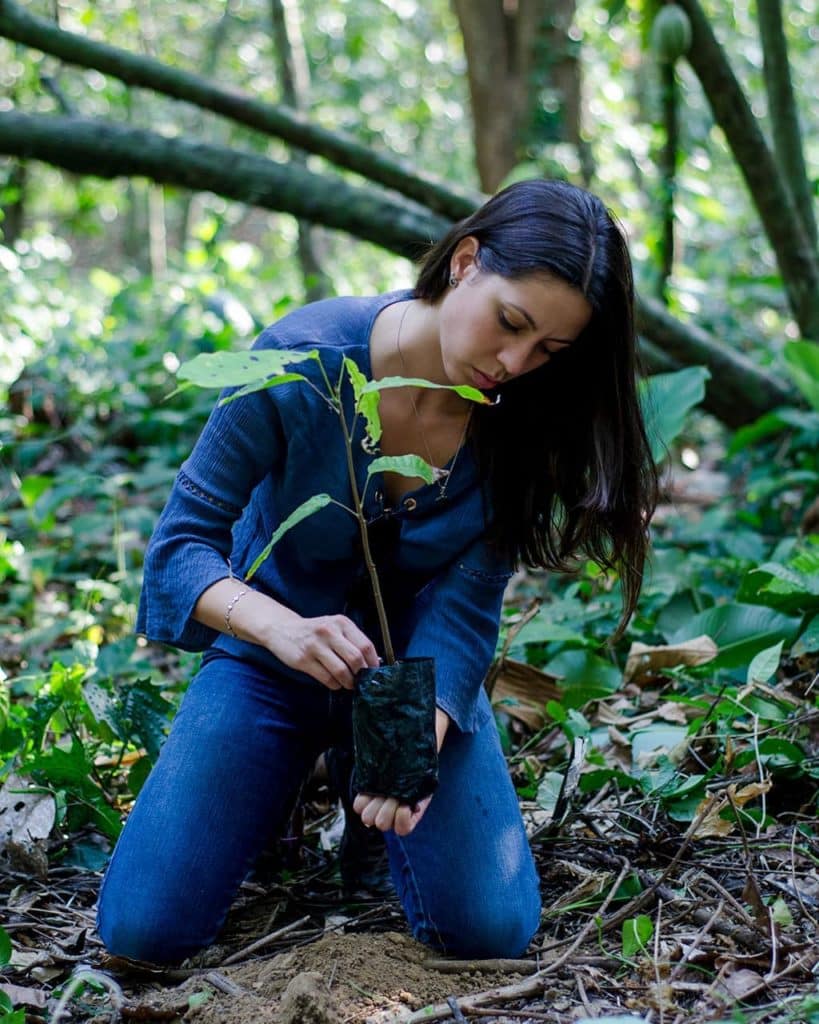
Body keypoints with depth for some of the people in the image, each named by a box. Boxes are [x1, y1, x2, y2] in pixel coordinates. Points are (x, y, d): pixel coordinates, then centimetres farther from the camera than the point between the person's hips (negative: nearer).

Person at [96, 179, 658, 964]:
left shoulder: (522, 420, -19)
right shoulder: (304, 360, -26)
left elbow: (463, 609, -21)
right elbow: (182, 541, -23)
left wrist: (420, 746, -40)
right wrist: (285, 629, -43)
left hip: (418, 665, 2)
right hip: (270, 655, -1)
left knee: (490, 930, -15)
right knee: (144, 929, -12)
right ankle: (279, 779, 17)